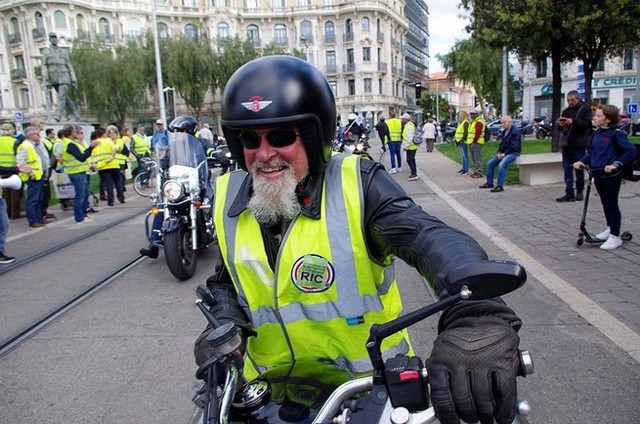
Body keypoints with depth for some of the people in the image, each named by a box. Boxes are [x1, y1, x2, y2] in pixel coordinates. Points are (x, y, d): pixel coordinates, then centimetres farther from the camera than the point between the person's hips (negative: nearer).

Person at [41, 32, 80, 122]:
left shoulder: (63, 52, 12)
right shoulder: (47, 52, 10)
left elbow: (69, 66, 12)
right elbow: (44, 67, 5)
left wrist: (73, 79, 5)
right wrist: (46, 81, -6)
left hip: (64, 78, -1)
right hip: (54, 79, 2)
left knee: (62, 96, -16)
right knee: (66, 98, 6)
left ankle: (58, 116, -24)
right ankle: (76, 116, 12)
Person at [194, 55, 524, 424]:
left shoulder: (357, 184, -20)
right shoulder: (230, 199, -4)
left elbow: (435, 240, -34)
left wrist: (478, 319, -53)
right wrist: (224, 323, -12)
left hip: (372, 385, -3)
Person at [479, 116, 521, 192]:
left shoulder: (515, 132, -15)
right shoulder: (504, 131, 13)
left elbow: (514, 146, -21)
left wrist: (504, 154, -19)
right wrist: (499, 152, 2)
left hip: (513, 153, -10)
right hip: (504, 153, 10)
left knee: (502, 165, -33)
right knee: (490, 163, 5)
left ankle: (500, 186, -30)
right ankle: (489, 183, 13)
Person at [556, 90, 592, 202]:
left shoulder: (585, 109, 1)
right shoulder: (566, 111, 15)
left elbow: (587, 124, -12)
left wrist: (573, 121, -25)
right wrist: (560, 125, -5)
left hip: (579, 145, -5)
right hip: (566, 143, 5)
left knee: (579, 169, 3)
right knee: (567, 170, 2)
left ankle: (580, 192, 15)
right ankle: (569, 194, 4)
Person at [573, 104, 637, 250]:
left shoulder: (616, 134, -15)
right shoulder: (597, 133, 6)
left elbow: (631, 151, -17)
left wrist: (616, 164, -25)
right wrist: (582, 161, 3)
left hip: (611, 175, -7)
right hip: (598, 173, 7)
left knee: (611, 204, -1)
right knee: (605, 202, 19)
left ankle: (615, 237, 9)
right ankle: (610, 228, 37)